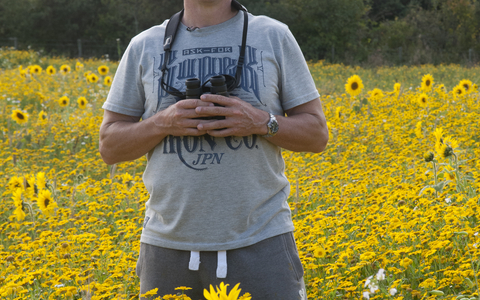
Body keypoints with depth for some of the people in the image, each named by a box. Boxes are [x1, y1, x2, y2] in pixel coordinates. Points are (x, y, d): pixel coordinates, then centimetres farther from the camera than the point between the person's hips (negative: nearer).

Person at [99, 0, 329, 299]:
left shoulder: (274, 36, 4)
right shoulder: (144, 47, 7)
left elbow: (317, 135, 5)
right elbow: (110, 147, 8)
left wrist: (260, 122, -14)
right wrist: (163, 122, -11)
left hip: (261, 241, -1)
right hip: (169, 247, 2)